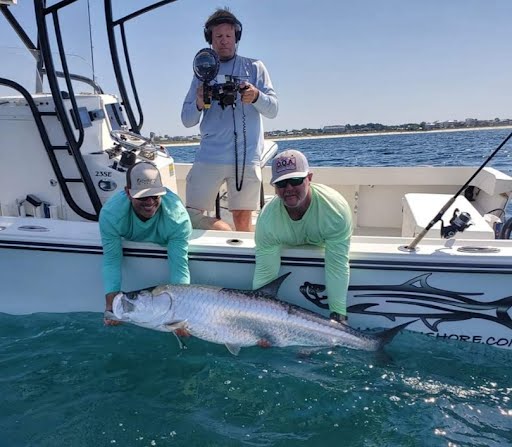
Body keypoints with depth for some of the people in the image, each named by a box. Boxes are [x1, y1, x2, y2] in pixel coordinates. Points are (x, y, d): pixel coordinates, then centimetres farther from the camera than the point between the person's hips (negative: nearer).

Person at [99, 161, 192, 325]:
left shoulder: (178, 215, -42)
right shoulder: (110, 213, -38)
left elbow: (179, 265, -42)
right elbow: (111, 260, -35)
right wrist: (110, 303, -47)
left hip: (165, 248, -1)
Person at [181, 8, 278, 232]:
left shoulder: (254, 67, 12)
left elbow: (273, 109, 2)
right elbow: (186, 120, 9)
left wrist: (256, 96, -19)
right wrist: (199, 105, -13)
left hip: (247, 157, -2)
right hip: (209, 157, 2)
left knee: (243, 219, -1)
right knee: (191, 214, -3)